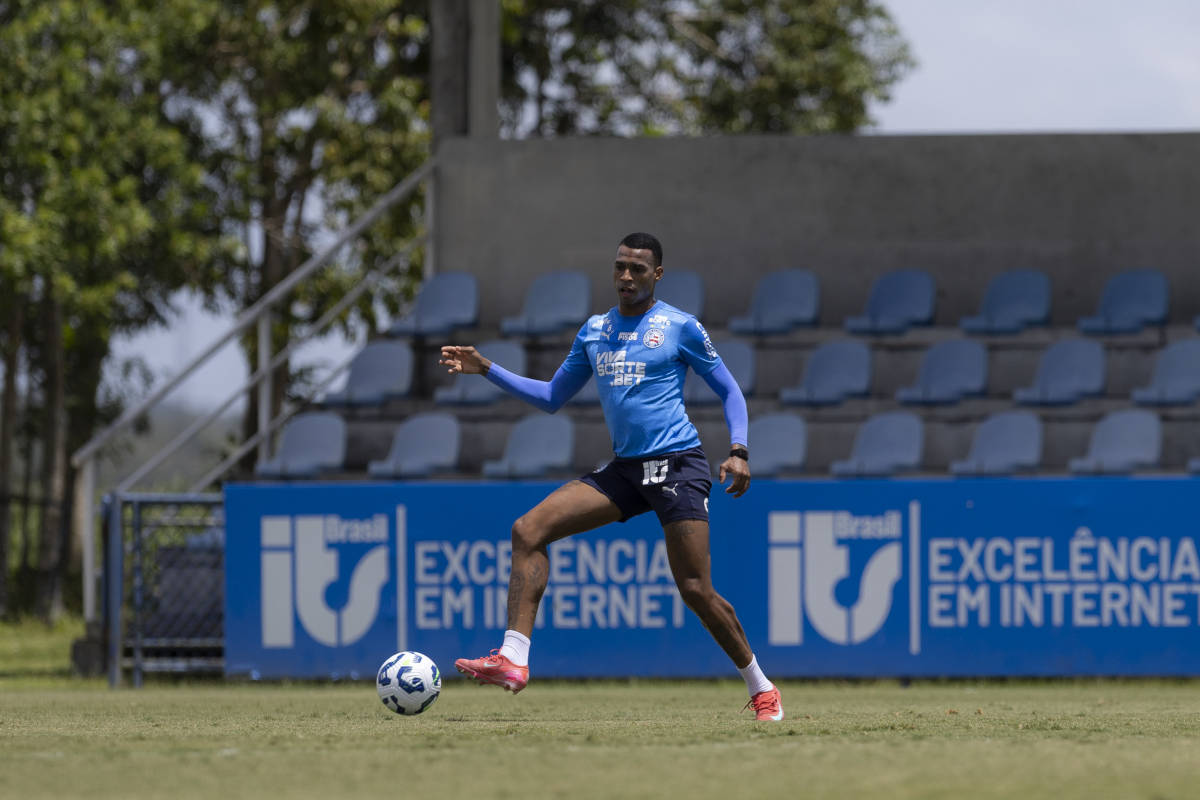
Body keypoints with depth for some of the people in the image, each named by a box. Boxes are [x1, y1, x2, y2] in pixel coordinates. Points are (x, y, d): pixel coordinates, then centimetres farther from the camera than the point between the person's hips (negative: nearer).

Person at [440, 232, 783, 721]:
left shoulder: (680, 327, 0)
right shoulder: (595, 331, 15)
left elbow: (729, 391, 5)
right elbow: (552, 397, 23)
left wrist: (739, 451, -9)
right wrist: (486, 370, 15)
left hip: (678, 464, -5)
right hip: (625, 469, 5)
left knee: (695, 589, -12)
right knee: (528, 530, -11)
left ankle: (760, 689, 7)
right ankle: (513, 659, -18)